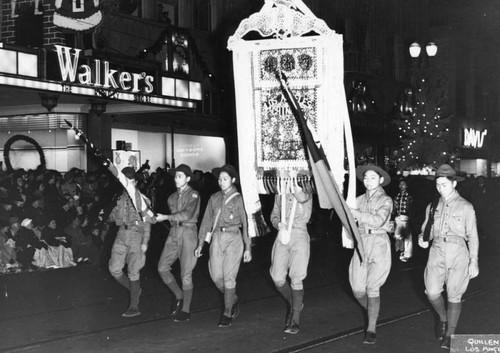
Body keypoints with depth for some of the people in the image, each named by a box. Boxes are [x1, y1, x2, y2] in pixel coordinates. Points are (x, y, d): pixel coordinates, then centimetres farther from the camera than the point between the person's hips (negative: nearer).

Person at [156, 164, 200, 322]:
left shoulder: (193, 195, -6)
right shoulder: (172, 197, 14)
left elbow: (187, 214, -21)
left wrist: (166, 217, -19)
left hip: (188, 233, -6)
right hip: (174, 233, 6)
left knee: (186, 274, -4)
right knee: (162, 268, -2)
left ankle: (185, 310, 7)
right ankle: (179, 296, 19)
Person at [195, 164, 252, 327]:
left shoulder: (239, 199, -1)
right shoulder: (214, 198, 11)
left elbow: (246, 223, -1)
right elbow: (206, 221, 14)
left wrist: (248, 248, -3)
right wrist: (200, 244, 12)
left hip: (233, 238, -4)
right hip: (217, 238, 4)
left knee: (229, 277, -5)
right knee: (216, 276, 2)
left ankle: (227, 313, 5)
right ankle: (234, 299, 28)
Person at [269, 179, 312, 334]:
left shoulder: (306, 194, 3)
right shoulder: (279, 195, 13)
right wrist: (278, 224, -2)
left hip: (299, 236, -3)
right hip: (282, 237, 3)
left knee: (296, 279, -7)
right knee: (278, 279, -4)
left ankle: (295, 319, 1)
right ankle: (292, 305, 25)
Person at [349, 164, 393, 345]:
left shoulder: (385, 200, -3)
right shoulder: (360, 200, 10)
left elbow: (379, 220, -20)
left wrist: (357, 214, -22)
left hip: (379, 244, -4)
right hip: (362, 243, 4)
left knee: (372, 288, -11)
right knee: (358, 290, 1)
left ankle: (371, 329, -1)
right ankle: (373, 314, 30)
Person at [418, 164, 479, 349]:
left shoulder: (465, 207, -3)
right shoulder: (432, 206, 7)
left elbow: (472, 236, 1)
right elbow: (427, 228, 16)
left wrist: (474, 262, 0)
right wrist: (423, 239, -8)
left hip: (458, 254, -2)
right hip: (437, 253, 3)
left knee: (454, 296, 4)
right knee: (432, 293, -7)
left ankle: (449, 335, 18)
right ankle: (442, 318, 25)